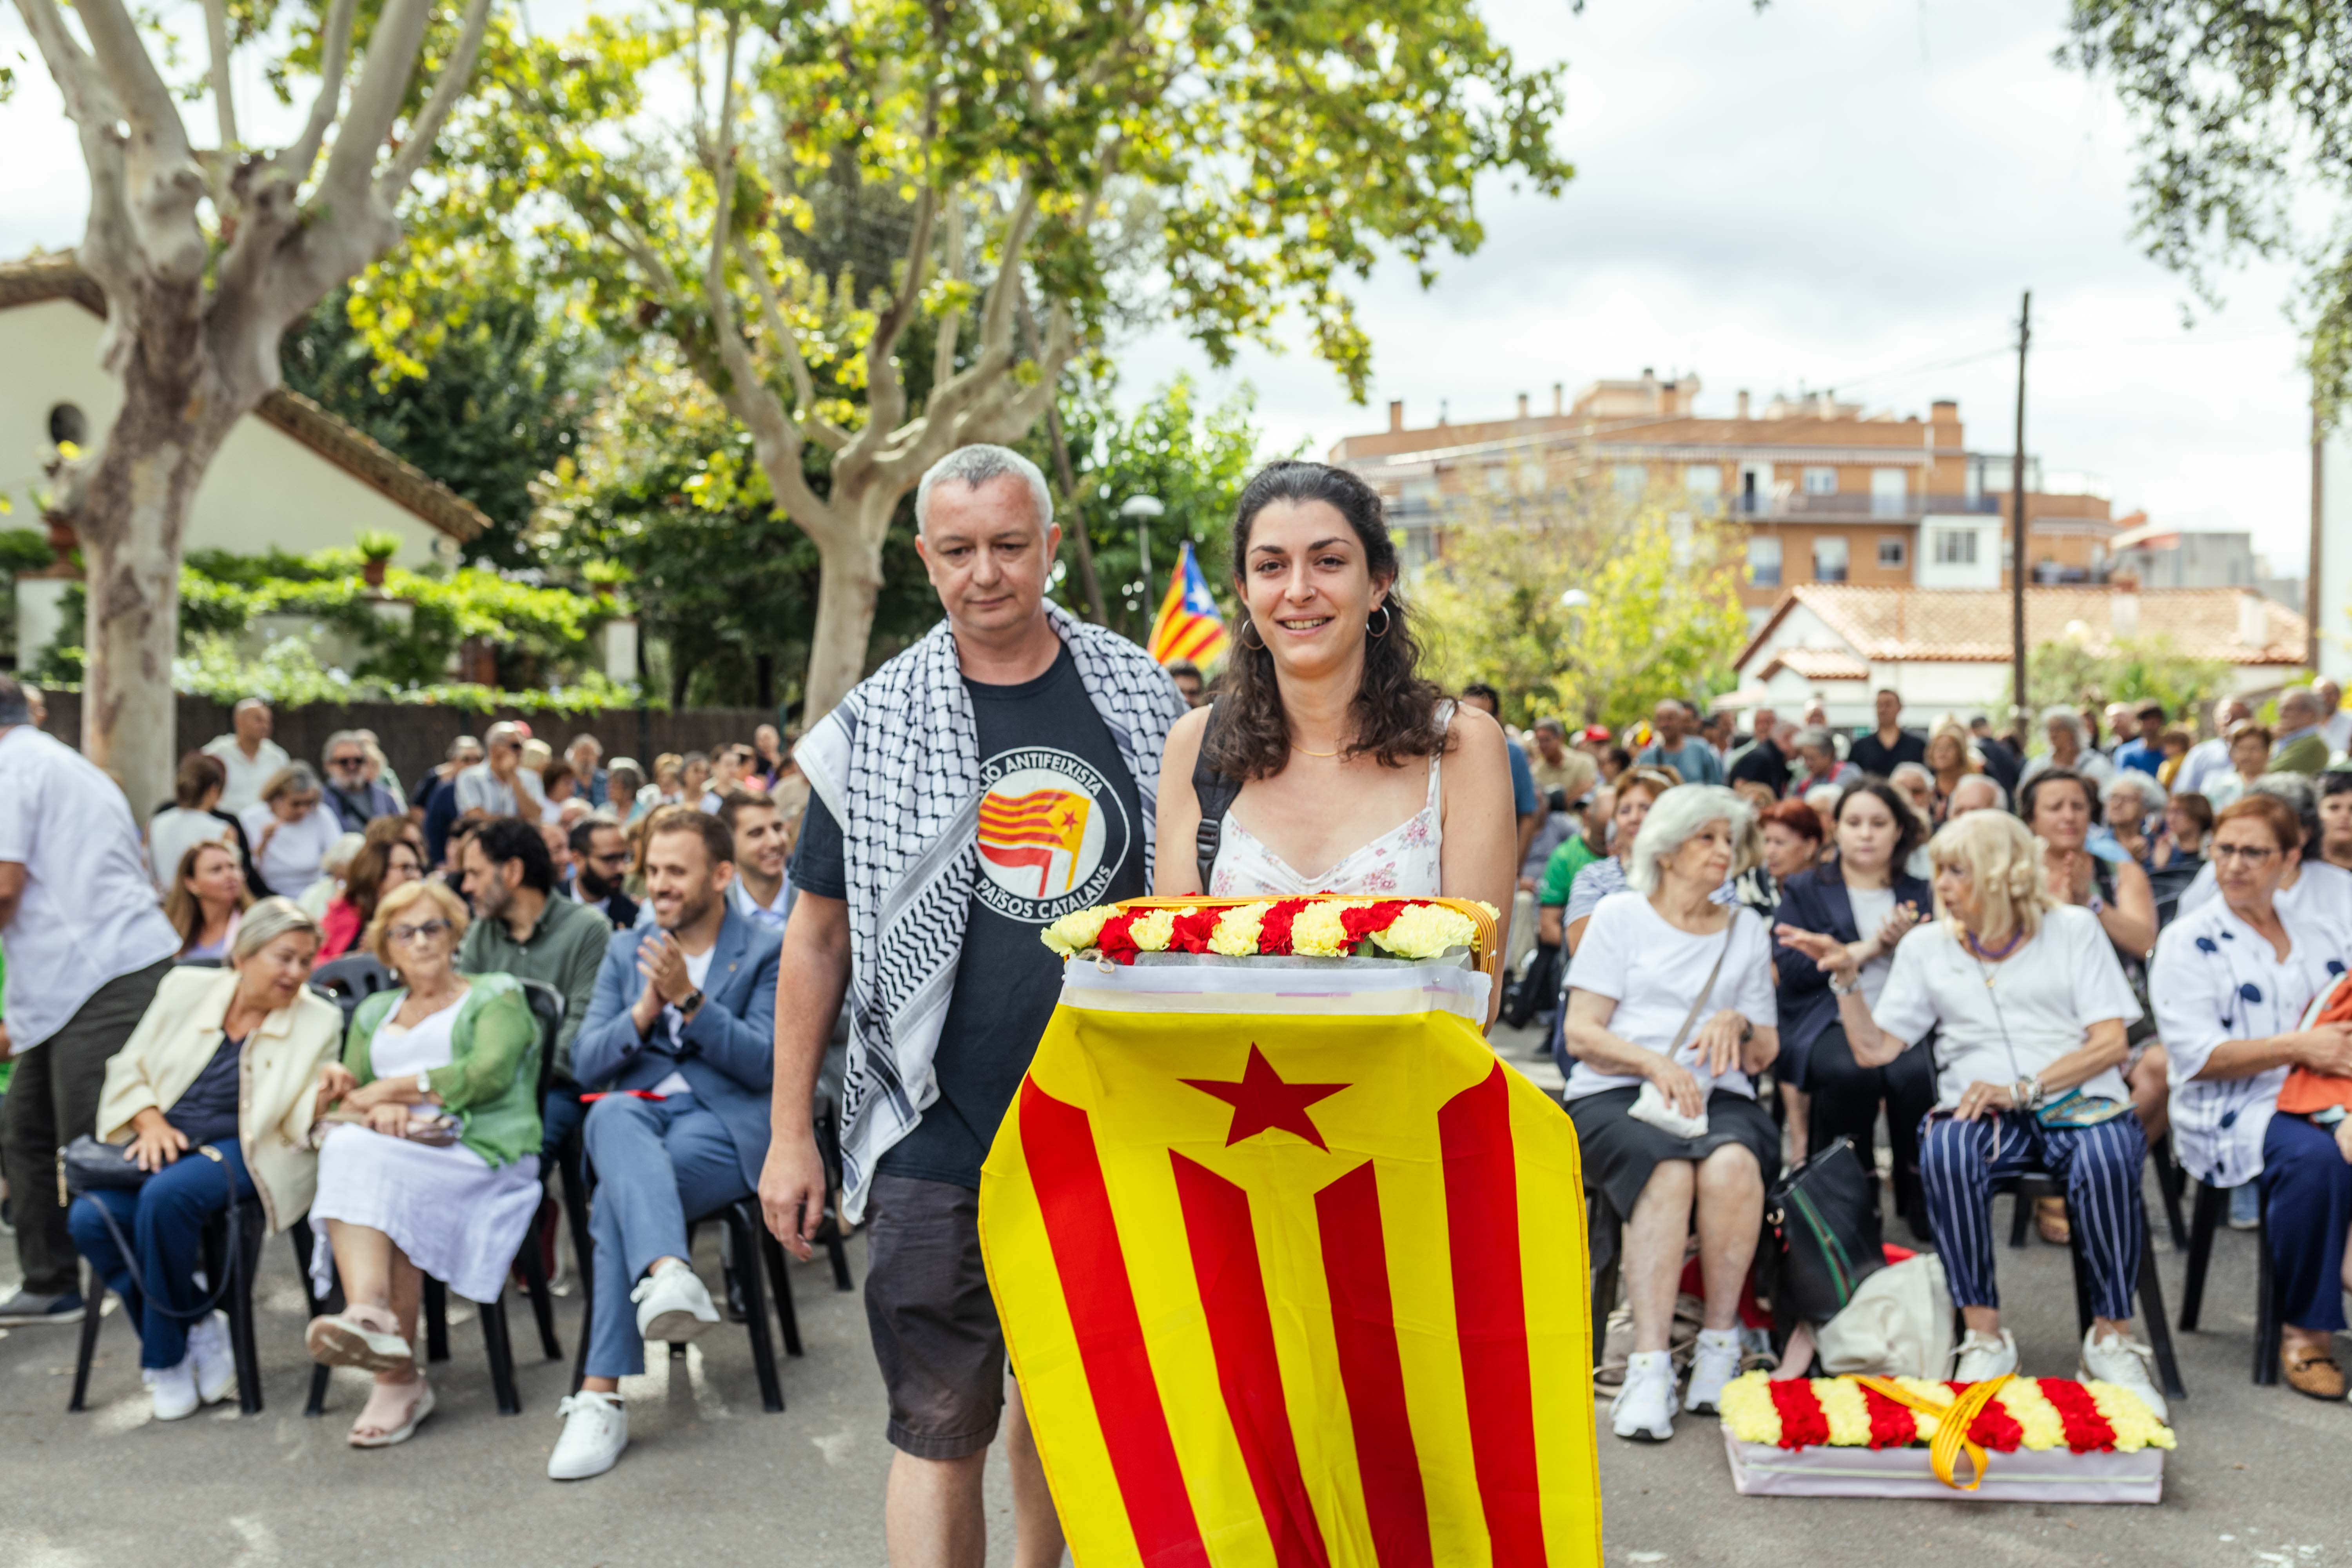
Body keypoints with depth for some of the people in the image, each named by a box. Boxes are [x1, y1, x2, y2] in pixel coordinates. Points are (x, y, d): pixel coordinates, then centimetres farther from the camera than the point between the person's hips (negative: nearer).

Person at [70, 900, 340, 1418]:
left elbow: (301, 1122, -2)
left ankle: (165, 1358, -13)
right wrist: (152, 1122, -8)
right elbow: (130, 1069, 10)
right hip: (165, 1143, 4)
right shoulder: (185, 989, 7)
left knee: (167, 1195, -34)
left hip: (242, 1152, -4)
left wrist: (326, 1099, -25)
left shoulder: (318, 1021, 1)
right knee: (89, 1217, -24)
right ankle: (197, 1331, -5)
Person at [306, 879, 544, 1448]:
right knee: (348, 1148, -30)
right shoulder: (375, 1013, 29)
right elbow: (345, 1090, 15)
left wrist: (395, 1087, -5)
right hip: (390, 1148, 4)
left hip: (481, 1150, -4)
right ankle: (374, 1320, -47)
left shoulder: (496, 996, 12)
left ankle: (398, 1378, -35)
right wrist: (377, 1111, -8)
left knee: (370, 1163, -32)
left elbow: (488, 1074, -7)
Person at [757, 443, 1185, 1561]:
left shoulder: (1142, 699, 3)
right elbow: (818, 935, 4)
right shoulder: (875, 727, 0)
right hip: (941, 1135, -2)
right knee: (942, 1429, 0)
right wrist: (790, 1134, 1)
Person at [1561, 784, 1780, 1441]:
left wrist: (1737, 1025, -3)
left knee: (1732, 1163, -34)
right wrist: (1655, 1063, -14)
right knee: (1668, 1170, -36)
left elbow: (1766, 1054, 20)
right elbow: (1580, 1034, 3)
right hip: (1614, 1094, -2)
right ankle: (1650, 1367, -38)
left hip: (1718, 1099, 2)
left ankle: (1720, 1345, -23)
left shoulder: (1746, 929, 22)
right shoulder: (1620, 915, 12)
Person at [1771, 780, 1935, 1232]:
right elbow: (1788, 966, -1)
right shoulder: (1804, 891, 16)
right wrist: (1868, 949, -4)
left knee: (1915, 1072, -34)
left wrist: (1907, 943, -10)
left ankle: (1922, 1202, -17)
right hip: (1829, 1021, -1)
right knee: (1851, 1071, -36)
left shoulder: (1920, 894, 22)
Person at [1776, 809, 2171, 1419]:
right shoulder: (1927, 945, 16)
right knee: (1945, 1151, -34)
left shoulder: (2073, 929, 10)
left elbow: (2111, 1043, 0)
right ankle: (1984, 1336, -25)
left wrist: (2022, 1089, -13)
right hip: (1981, 1110, 1)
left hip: (2078, 1101, -1)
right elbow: (1874, 1048, 12)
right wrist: (1846, 976, -2)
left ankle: (2112, 1339, -19)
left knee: (2107, 1159, -36)